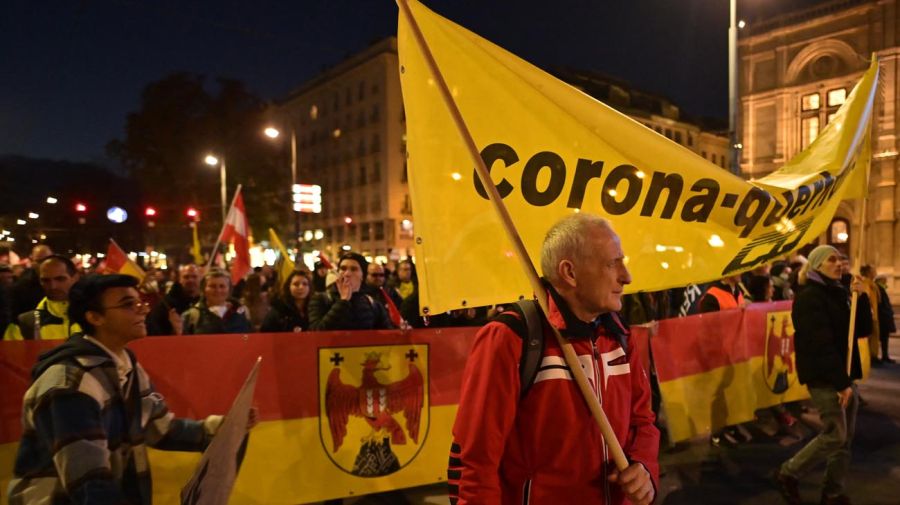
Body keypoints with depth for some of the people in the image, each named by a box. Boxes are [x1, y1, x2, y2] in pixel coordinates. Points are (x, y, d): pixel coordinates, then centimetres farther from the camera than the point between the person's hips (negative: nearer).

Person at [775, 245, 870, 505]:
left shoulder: (839, 293, 12)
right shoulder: (809, 296, -13)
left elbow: (863, 330, 9)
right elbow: (821, 343, -19)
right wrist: (841, 382, -21)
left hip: (843, 374, 8)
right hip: (823, 377, -8)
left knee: (846, 437, 10)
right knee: (835, 435, -6)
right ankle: (787, 474, 9)